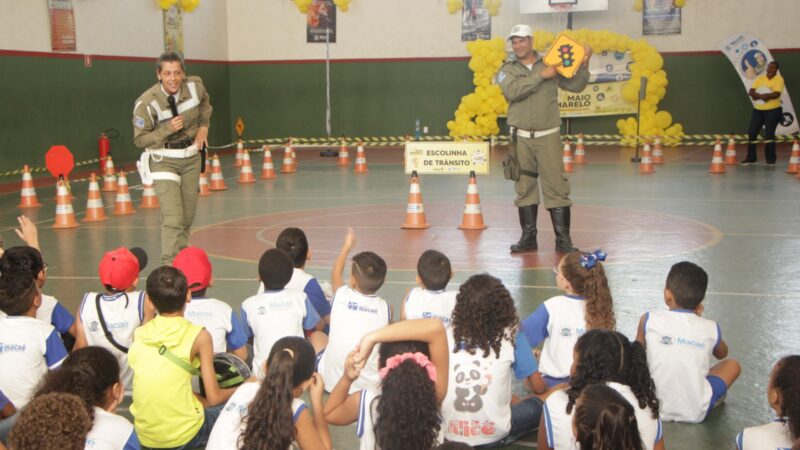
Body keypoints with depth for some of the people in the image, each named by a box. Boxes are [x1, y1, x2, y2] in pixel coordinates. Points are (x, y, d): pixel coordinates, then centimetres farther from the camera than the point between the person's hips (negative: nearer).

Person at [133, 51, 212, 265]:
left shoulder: (195, 86, -9)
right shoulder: (146, 103, -22)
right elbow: (140, 139, -13)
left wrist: (203, 126, 5)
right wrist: (168, 129, -26)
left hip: (191, 157, 5)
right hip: (164, 161, -5)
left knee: (188, 217, 14)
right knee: (173, 219, -16)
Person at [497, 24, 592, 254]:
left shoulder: (549, 66, 8)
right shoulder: (507, 70, 6)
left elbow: (576, 85, 9)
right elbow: (512, 91, -15)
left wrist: (584, 64, -5)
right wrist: (541, 75, -16)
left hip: (548, 137, -1)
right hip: (521, 138, 1)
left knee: (556, 187, -4)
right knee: (524, 188, 5)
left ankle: (563, 239, 1)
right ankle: (528, 237, 14)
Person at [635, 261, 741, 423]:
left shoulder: (649, 320, -10)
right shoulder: (711, 328, -6)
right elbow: (722, 354, 18)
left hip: (656, 409, 0)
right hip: (697, 413, 1)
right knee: (733, 365, 22)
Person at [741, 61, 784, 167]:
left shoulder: (779, 79, -6)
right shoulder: (760, 79, 8)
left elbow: (776, 94, -20)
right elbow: (751, 92, -2)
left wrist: (758, 95, -17)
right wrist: (763, 95, -20)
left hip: (773, 111, -5)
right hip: (758, 110, 5)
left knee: (769, 135, -7)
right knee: (751, 133, 4)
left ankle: (771, 160, 4)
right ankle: (751, 158, 14)